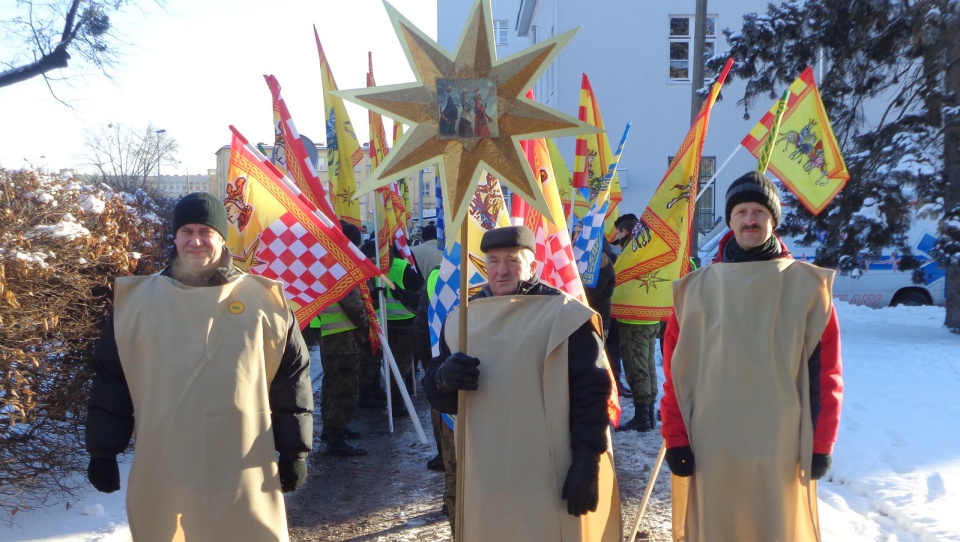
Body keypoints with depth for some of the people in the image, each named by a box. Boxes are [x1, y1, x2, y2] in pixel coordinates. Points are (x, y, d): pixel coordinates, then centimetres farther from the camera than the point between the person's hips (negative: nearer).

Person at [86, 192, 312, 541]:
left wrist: (294, 450, 2)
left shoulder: (264, 299, 1)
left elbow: (291, 378, 3)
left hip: (245, 471, -1)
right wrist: (103, 452, 8)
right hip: (162, 472, 1)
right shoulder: (136, 300, 3)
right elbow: (111, 379, 8)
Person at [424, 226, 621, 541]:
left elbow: (590, 392, -10)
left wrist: (587, 464, -14)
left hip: (551, 478, -4)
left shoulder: (566, 316, -7)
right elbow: (439, 397, 10)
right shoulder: (461, 320, 9)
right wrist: (444, 378, -13)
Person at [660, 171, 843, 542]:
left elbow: (825, 372, 1)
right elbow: (677, 371, 2)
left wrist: (821, 442, -2)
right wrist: (675, 437, -2)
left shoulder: (807, 284, 1)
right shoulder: (696, 288, 4)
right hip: (710, 448, 1)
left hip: (782, 448, -1)